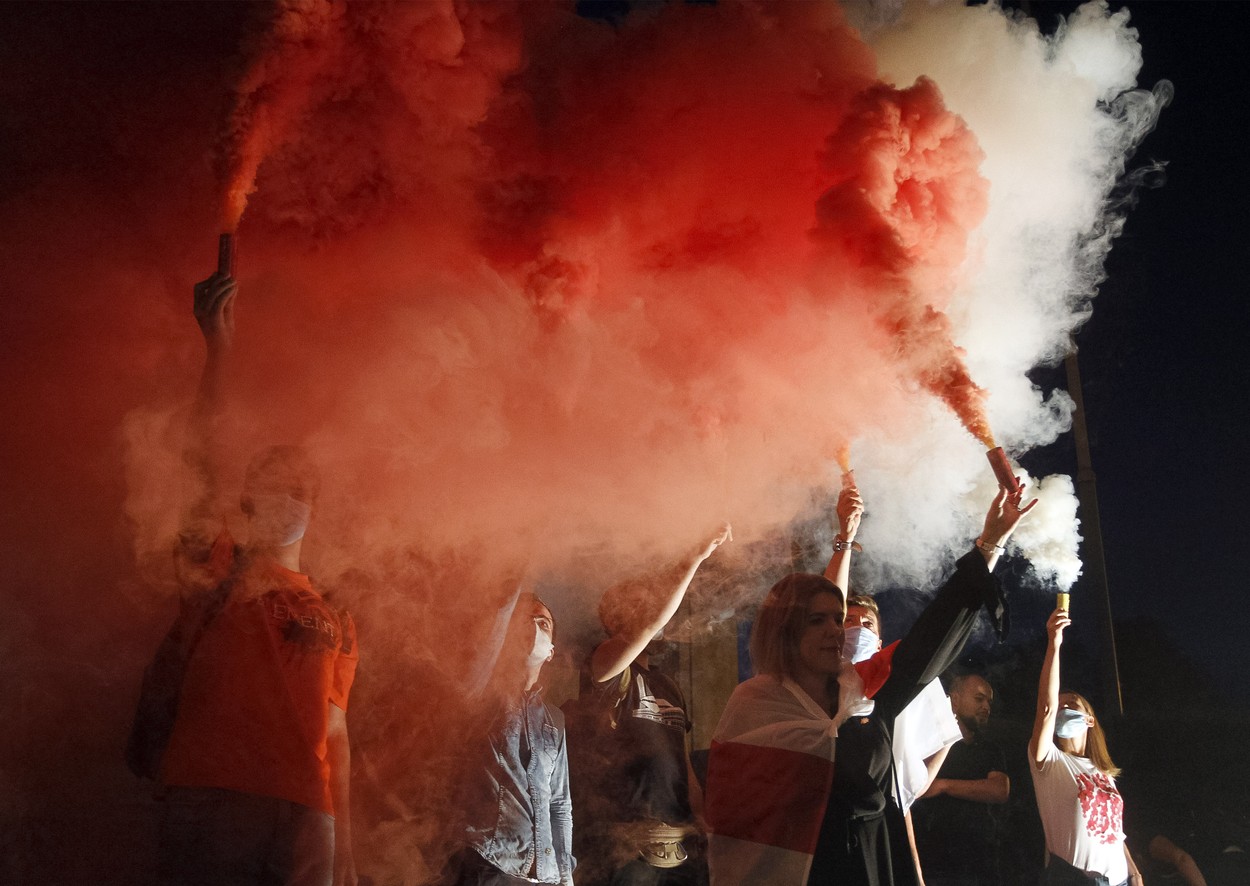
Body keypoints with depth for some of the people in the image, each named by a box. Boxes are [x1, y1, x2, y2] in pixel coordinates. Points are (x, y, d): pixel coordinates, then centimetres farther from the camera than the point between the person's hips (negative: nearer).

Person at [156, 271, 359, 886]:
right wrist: (218, 349, -12)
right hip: (208, 802, -3)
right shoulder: (219, 573, 12)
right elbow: (198, 466, -3)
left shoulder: (334, 621, 21)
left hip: (305, 820, 3)